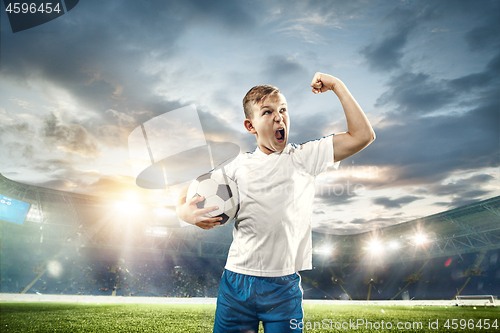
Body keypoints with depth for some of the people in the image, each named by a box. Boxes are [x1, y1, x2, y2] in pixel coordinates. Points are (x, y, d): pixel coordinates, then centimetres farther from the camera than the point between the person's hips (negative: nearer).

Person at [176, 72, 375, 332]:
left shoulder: (304, 157, 0)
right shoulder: (239, 165, 4)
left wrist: (337, 86, -4)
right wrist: (183, 209, -7)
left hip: (284, 285, -1)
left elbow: (363, 135, -5)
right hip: (236, 281, 2)